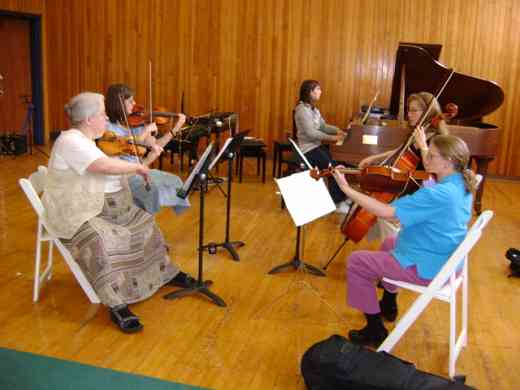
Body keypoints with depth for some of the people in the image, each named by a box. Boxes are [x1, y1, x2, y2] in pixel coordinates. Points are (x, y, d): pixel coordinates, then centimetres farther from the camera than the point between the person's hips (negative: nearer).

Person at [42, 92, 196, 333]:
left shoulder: (89, 140, 12)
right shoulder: (71, 141, -20)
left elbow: (113, 170, 12)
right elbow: (106, 166, -34)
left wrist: (146, 161, 4)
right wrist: (138, 167, -20)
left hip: (105, 208, 10)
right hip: (77, 214, -10)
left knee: (145, 225, 10)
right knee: (101, 242, -35)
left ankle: (166, 273, 27)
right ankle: (117, 306, -28)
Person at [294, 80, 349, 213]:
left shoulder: (314, 109, 13)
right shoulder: (302, 109, -17)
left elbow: (323, 126, 14)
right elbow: (311, 133, -24)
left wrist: (337, 131, -4)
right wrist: (332, 138, -21)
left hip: (317, 145, 9)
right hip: (308, 149, -9)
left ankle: (342, 197, 5)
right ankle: (337, 203, -6)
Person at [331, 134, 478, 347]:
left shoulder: (437, 194, -31)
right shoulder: (462, 185, -3)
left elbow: (386, 212, -34)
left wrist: (346, 188, -30)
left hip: (427, 268, -10)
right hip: (446, 262, 10)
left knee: (356, 262, 0)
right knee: (389, 243, 34)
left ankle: (375, 330, 11)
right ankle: (388, 306, 46)